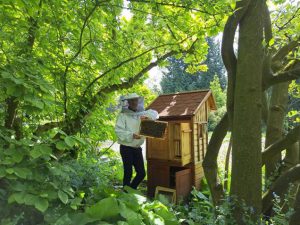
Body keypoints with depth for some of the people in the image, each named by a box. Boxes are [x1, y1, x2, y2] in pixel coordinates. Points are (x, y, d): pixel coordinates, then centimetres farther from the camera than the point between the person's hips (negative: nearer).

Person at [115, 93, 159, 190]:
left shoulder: (141, 113, 7)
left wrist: (147, 117, -7)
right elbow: (118, 130, -18)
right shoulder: (123, 114, -9)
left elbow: (155, 113, 14)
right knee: (128, 173, 1)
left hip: (137, 148, 6)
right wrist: (131, 135, -28)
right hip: (126, 148, -5)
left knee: (141, 173, 10)